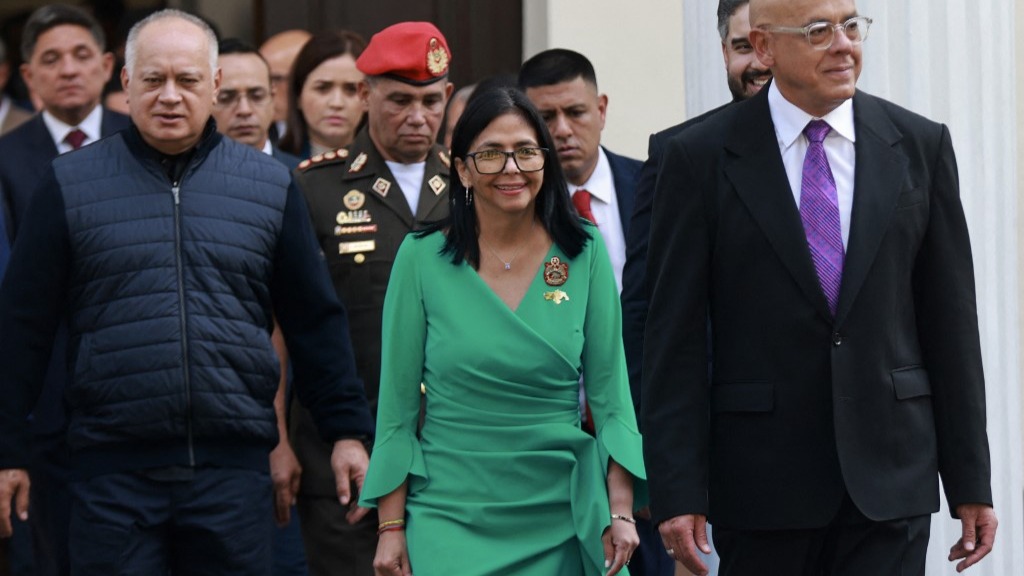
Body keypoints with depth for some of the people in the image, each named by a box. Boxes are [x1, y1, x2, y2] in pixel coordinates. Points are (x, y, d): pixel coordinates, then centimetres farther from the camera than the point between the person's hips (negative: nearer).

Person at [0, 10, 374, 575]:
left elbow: (315, 320, 11)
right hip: (113, 465, -1)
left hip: (235, 465, 1)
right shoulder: (70, 184, 3)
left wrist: (347, 430, 7)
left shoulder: (271, 185, 8)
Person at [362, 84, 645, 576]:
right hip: (450, 514, -1)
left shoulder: (584, 252, 2)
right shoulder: (422, 257, -2)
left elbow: (610, 389, 3)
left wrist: (620, 511, -5)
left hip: (562, 518, 1)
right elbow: (397, 402, 1)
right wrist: (391, 527, -3)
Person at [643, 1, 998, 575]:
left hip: (891, 482, 1)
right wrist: (678, 494, -9)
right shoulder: (701, 157, -1)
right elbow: (676, 339, -2)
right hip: (761, 481, -1)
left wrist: (970, 481, 5)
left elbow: (949, 322, 7)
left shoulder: (920, 145, 6)